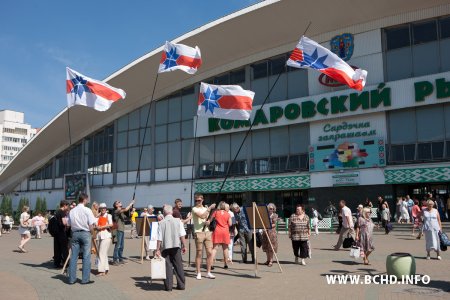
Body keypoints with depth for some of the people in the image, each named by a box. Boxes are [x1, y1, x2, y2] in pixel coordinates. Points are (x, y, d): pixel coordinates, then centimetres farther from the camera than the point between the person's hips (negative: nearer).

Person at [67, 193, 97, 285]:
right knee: (86, 256, 1)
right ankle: (85, 279, 3)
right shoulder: (87, 210, -8)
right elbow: (91, 225, -10)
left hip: (75, 233, 5)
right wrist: (92, 234, 3)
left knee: (73, 256, 8)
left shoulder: (72, 211, 7)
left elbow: (69, 224, 8)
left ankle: (72, 278, 12)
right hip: (85, 233, -5)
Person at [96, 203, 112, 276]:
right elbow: (97, 225, 11)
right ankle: (106, 268, 18)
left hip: (106, 236, -6)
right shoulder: (99, 216, 17)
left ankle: (102, 270, -12)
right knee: (102, 253, 9)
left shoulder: (108, 216, 1)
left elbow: (111, 224, -10)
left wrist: (102, 227, -10)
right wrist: (97, 227, -10)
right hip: (100, 236, 6)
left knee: (102, 253, -12)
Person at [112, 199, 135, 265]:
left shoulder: (121, 211, 17)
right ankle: (115, 260, -5)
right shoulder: (117, 211, -11)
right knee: (117, 245, -8)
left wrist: (131, 204, 5)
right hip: (118, 230, -9)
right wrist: (131, 203, -11)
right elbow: (126, 209, -22)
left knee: (121, 246, 13)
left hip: (122, 230, 9)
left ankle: (120, 259, 20)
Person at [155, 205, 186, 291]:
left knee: (167, 266, 6)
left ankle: (168, 286, 7)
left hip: (165, 247, -1)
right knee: (178, 265, 11)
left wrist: (158, 249, 2)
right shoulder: (178, 221, -1)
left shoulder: (162, 223, -4)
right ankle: (181, 285, 15)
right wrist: (184, 246, 5)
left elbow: (159, 238, -4)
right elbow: (182, 235, -3)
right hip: (176, 246, 1)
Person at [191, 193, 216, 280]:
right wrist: (210, 208, -16)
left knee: (209, 252, 1)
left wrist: (208, 222, -3)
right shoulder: (194, 209, -4)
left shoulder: (206, 209, 16)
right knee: (199, 253, -1)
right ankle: (198, 273, 8)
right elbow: (202, 216, -19)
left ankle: (208, 272, 10)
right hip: (199, 233, -5)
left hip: (207, 232, 5)